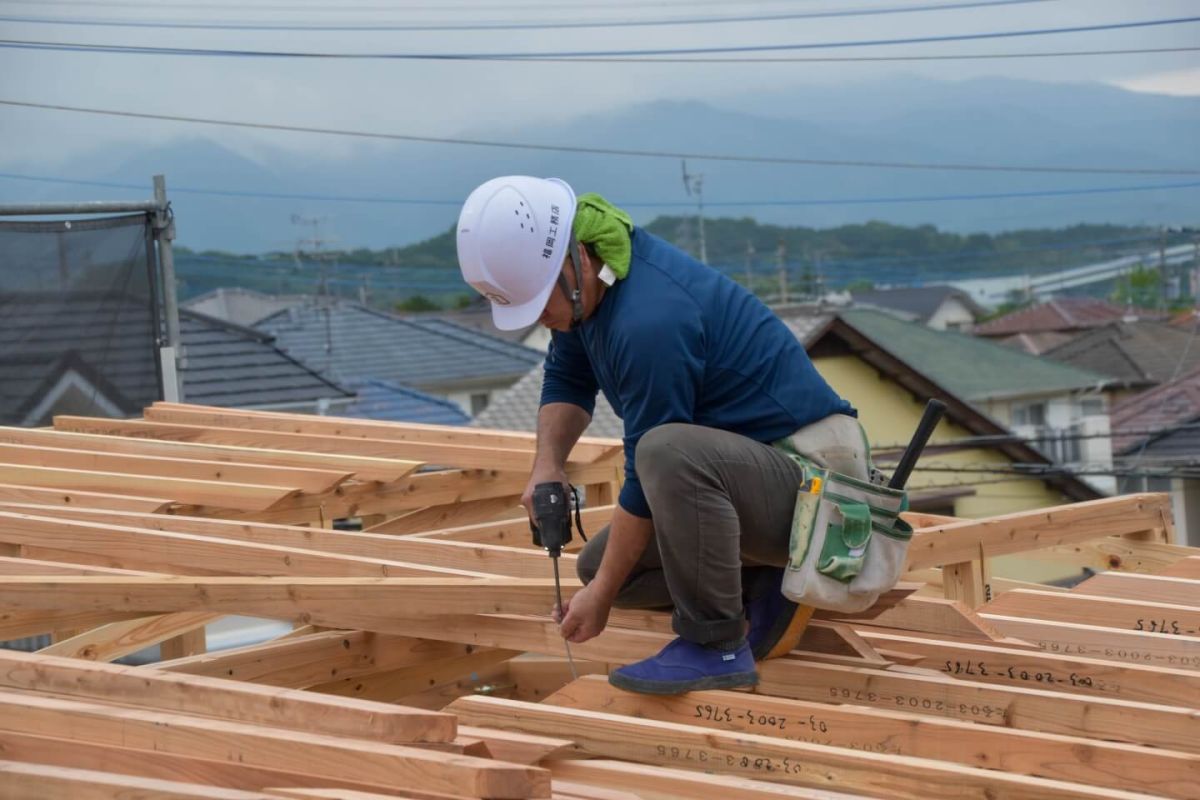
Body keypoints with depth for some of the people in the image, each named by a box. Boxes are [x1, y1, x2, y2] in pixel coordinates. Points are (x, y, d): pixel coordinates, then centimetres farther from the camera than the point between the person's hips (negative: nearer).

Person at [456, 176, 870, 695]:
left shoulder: (648, 322, -28)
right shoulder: (584, 280, 0)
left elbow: (650, 475, -21)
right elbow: (567, 378, 16)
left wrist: (602, 595, -11)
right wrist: (548, 466, -4)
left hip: (811, 474, -10)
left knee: (670, 451, -38)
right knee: (600, 564, 11)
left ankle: (717, 647, -23)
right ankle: (764, 588, 13)